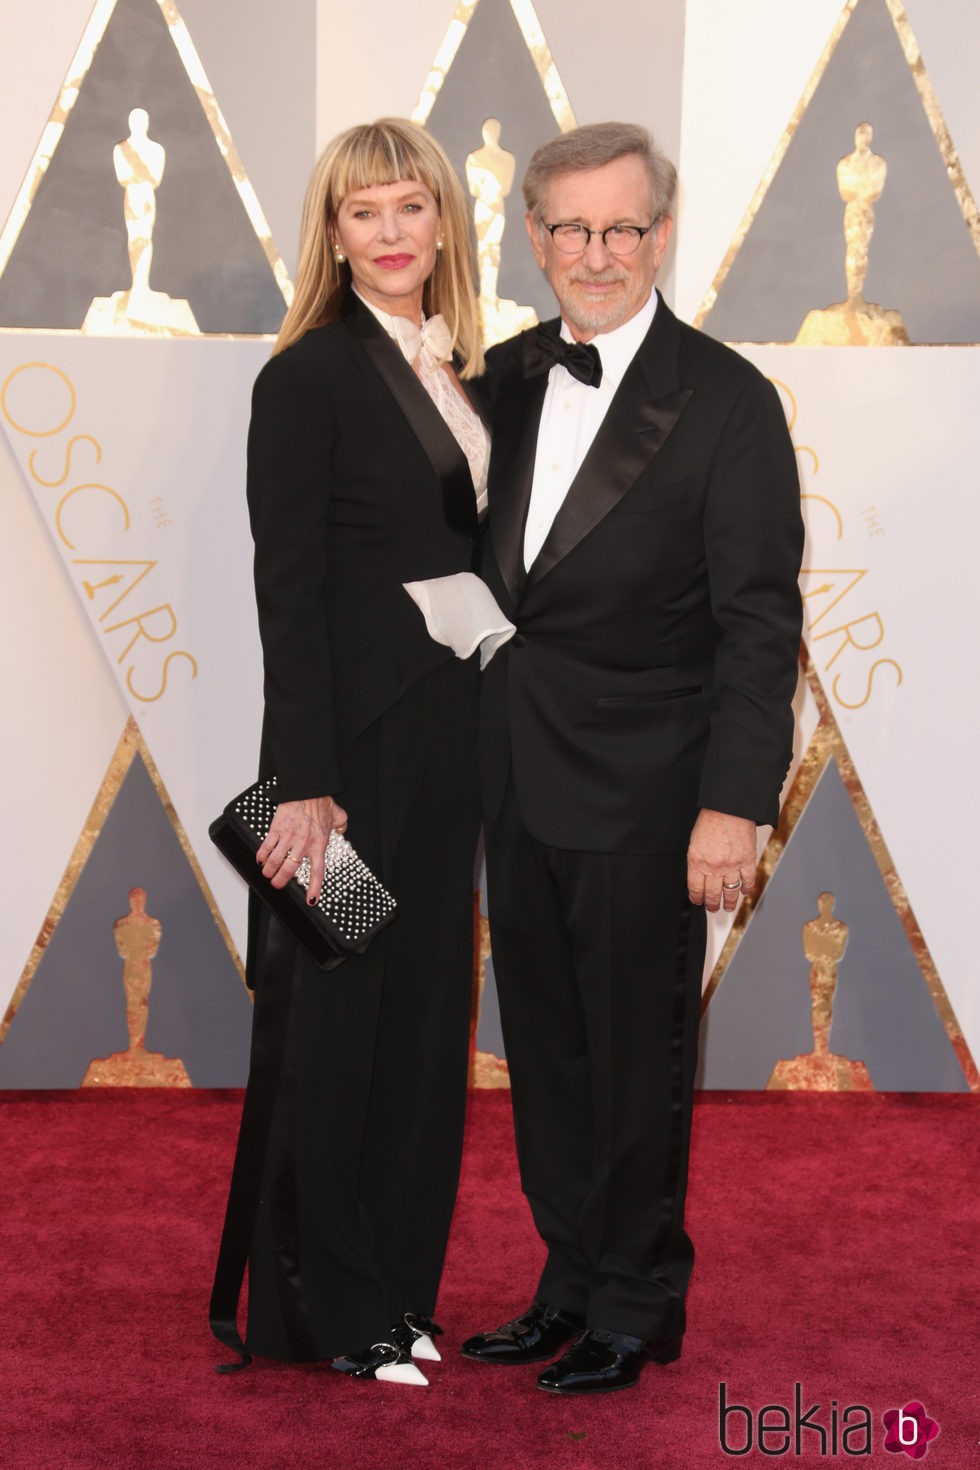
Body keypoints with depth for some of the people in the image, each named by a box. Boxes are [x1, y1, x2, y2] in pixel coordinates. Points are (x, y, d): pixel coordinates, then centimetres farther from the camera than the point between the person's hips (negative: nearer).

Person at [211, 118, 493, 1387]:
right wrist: (304, 782, -18)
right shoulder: (308, 378, -9)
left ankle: (391, 1289, 25)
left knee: (422, 1008, 12)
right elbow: (287, 589, -13)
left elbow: (471, 556, 13)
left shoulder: (461, 372, 12)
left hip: (450, 733, 7)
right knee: (333, 1010, 3)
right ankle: (318, 1309, 16)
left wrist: (486, 737, 6)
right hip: (355, 733, -7)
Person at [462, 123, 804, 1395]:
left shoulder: (726, 402, -9)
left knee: (638, 1058, 6)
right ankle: (572, 1284, 31)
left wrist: (734, 806, -17)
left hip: (640, 799, -5)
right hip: (518, 784, 6)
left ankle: (636, 1307, 23)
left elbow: (759, 624, -11)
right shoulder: (504, 380, 8)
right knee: (545, 1051, 15)